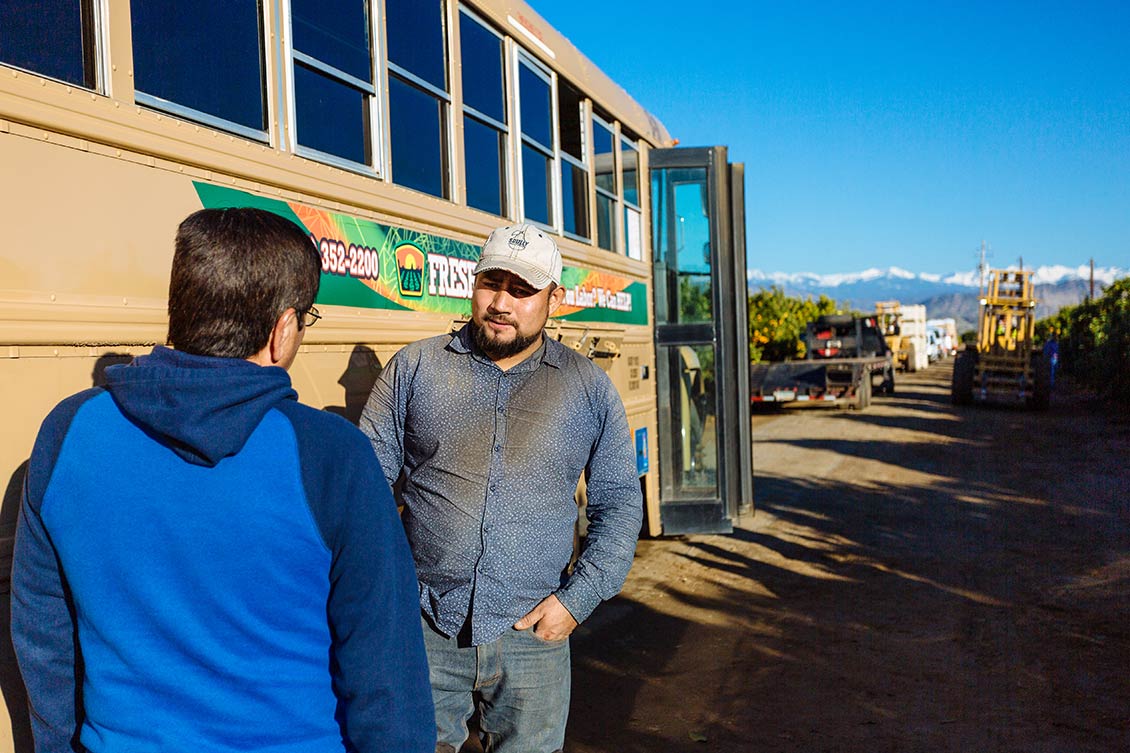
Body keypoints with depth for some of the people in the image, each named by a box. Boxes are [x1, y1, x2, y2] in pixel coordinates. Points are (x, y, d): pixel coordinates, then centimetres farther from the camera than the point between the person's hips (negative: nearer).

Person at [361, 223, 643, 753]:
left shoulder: (588, 387, 4)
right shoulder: (415, 367, 2)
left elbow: (619, 502, 7)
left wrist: (577, 599, -3)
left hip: (532, 632, 1)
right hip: (423, 629, 0)